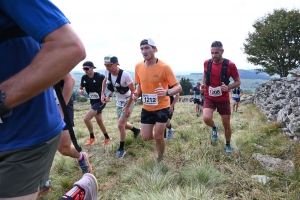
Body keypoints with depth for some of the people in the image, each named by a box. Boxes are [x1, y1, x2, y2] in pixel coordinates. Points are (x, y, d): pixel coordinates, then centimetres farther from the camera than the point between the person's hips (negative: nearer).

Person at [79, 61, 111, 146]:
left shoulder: (100, 77, -19)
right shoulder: (84, 78, -2)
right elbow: (81, 88, 13)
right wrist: (81, 91, -10)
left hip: (100, 101, -7)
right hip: (93, 102, 7)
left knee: (86, 119, -15)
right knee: (99, 121, 16)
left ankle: (92, 137, 8)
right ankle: (107, 138, 36)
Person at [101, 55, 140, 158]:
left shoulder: (125, 75, -31)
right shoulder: (107, 72, -13)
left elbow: (133, 91, -23)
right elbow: (105, 81, 11)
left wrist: (127, 107, -22)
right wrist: (103, 94, 2)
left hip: (128, 102, -7)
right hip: (119, 102, 7)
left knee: (120, 125, -12)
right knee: (123, 124, 19)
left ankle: (121, 149, 8)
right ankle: (136, 130, 49)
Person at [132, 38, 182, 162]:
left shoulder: (164, 67, -19)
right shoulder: (138, 67, -4)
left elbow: (178, 87, -18)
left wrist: (167, 92, -39)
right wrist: (136, 93, -8)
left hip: (162, 107, -4)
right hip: (146, 108, 4)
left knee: (158, 137, 0)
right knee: (146, 137, 6)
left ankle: (160, 158, 30)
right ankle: (159, 135, 43)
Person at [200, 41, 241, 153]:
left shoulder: (230, 65, -14)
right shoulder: (207, 63, -5)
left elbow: (238, 82, -3)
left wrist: (228, 87, -23)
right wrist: (203, 84, -2)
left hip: (223, 99, -1)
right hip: (209, 98, 1)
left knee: (226, 124, 9)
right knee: (206, 118, -23)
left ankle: (228, 144, 37)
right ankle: (214, 128, 14)